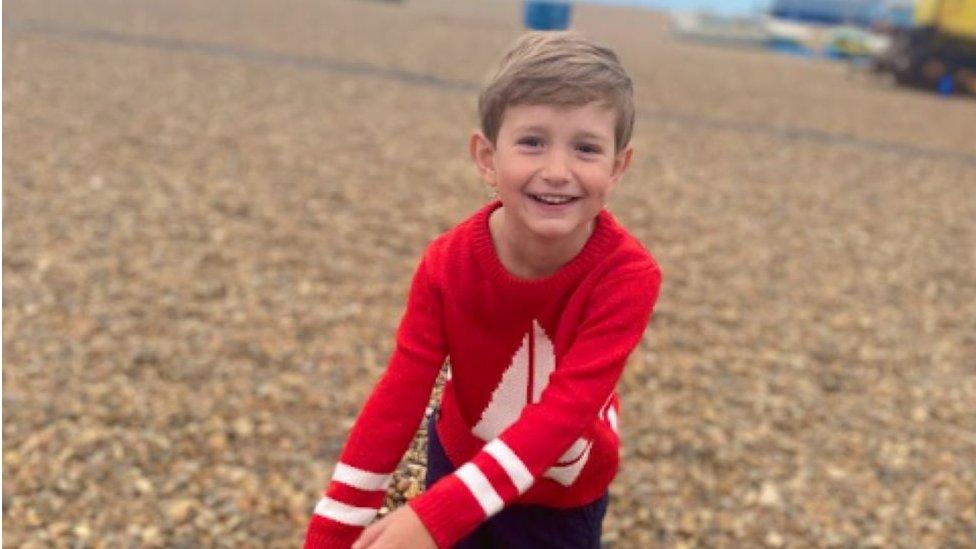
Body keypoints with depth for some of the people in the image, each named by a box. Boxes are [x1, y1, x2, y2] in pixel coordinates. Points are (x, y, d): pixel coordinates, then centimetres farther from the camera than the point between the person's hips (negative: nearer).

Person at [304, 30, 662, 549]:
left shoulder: (627, 276, -29)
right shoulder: (447, 264, -22)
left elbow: (566, 410, -36)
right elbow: (397, 399, -21)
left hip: (565, 498, -1)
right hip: (459, 462, 1)